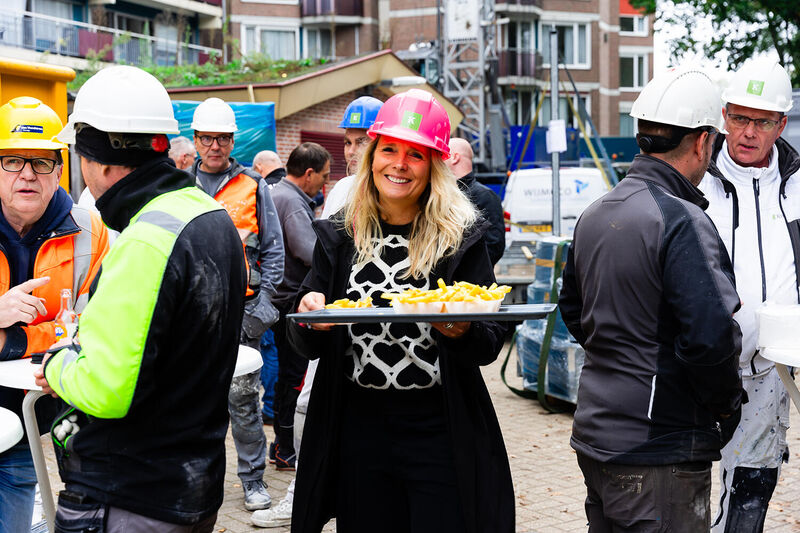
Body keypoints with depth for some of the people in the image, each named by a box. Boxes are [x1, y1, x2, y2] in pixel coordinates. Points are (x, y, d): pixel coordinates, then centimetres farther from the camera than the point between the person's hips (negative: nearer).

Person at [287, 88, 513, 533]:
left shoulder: (463, 236, -2)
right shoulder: (338, 237, 5)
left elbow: (491, 345, -2)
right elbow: (309, 347, 7)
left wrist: (463, 333, -24)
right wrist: (310, 320, -15)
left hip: (440, 435, -2)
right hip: (359, 433, 2)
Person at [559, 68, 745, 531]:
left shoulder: (594, 215, 9)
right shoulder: (683, 222, -18)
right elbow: (712, 336, -25)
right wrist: (727, 402, -7)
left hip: (594, 437, 9)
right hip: (661, 454, -9)